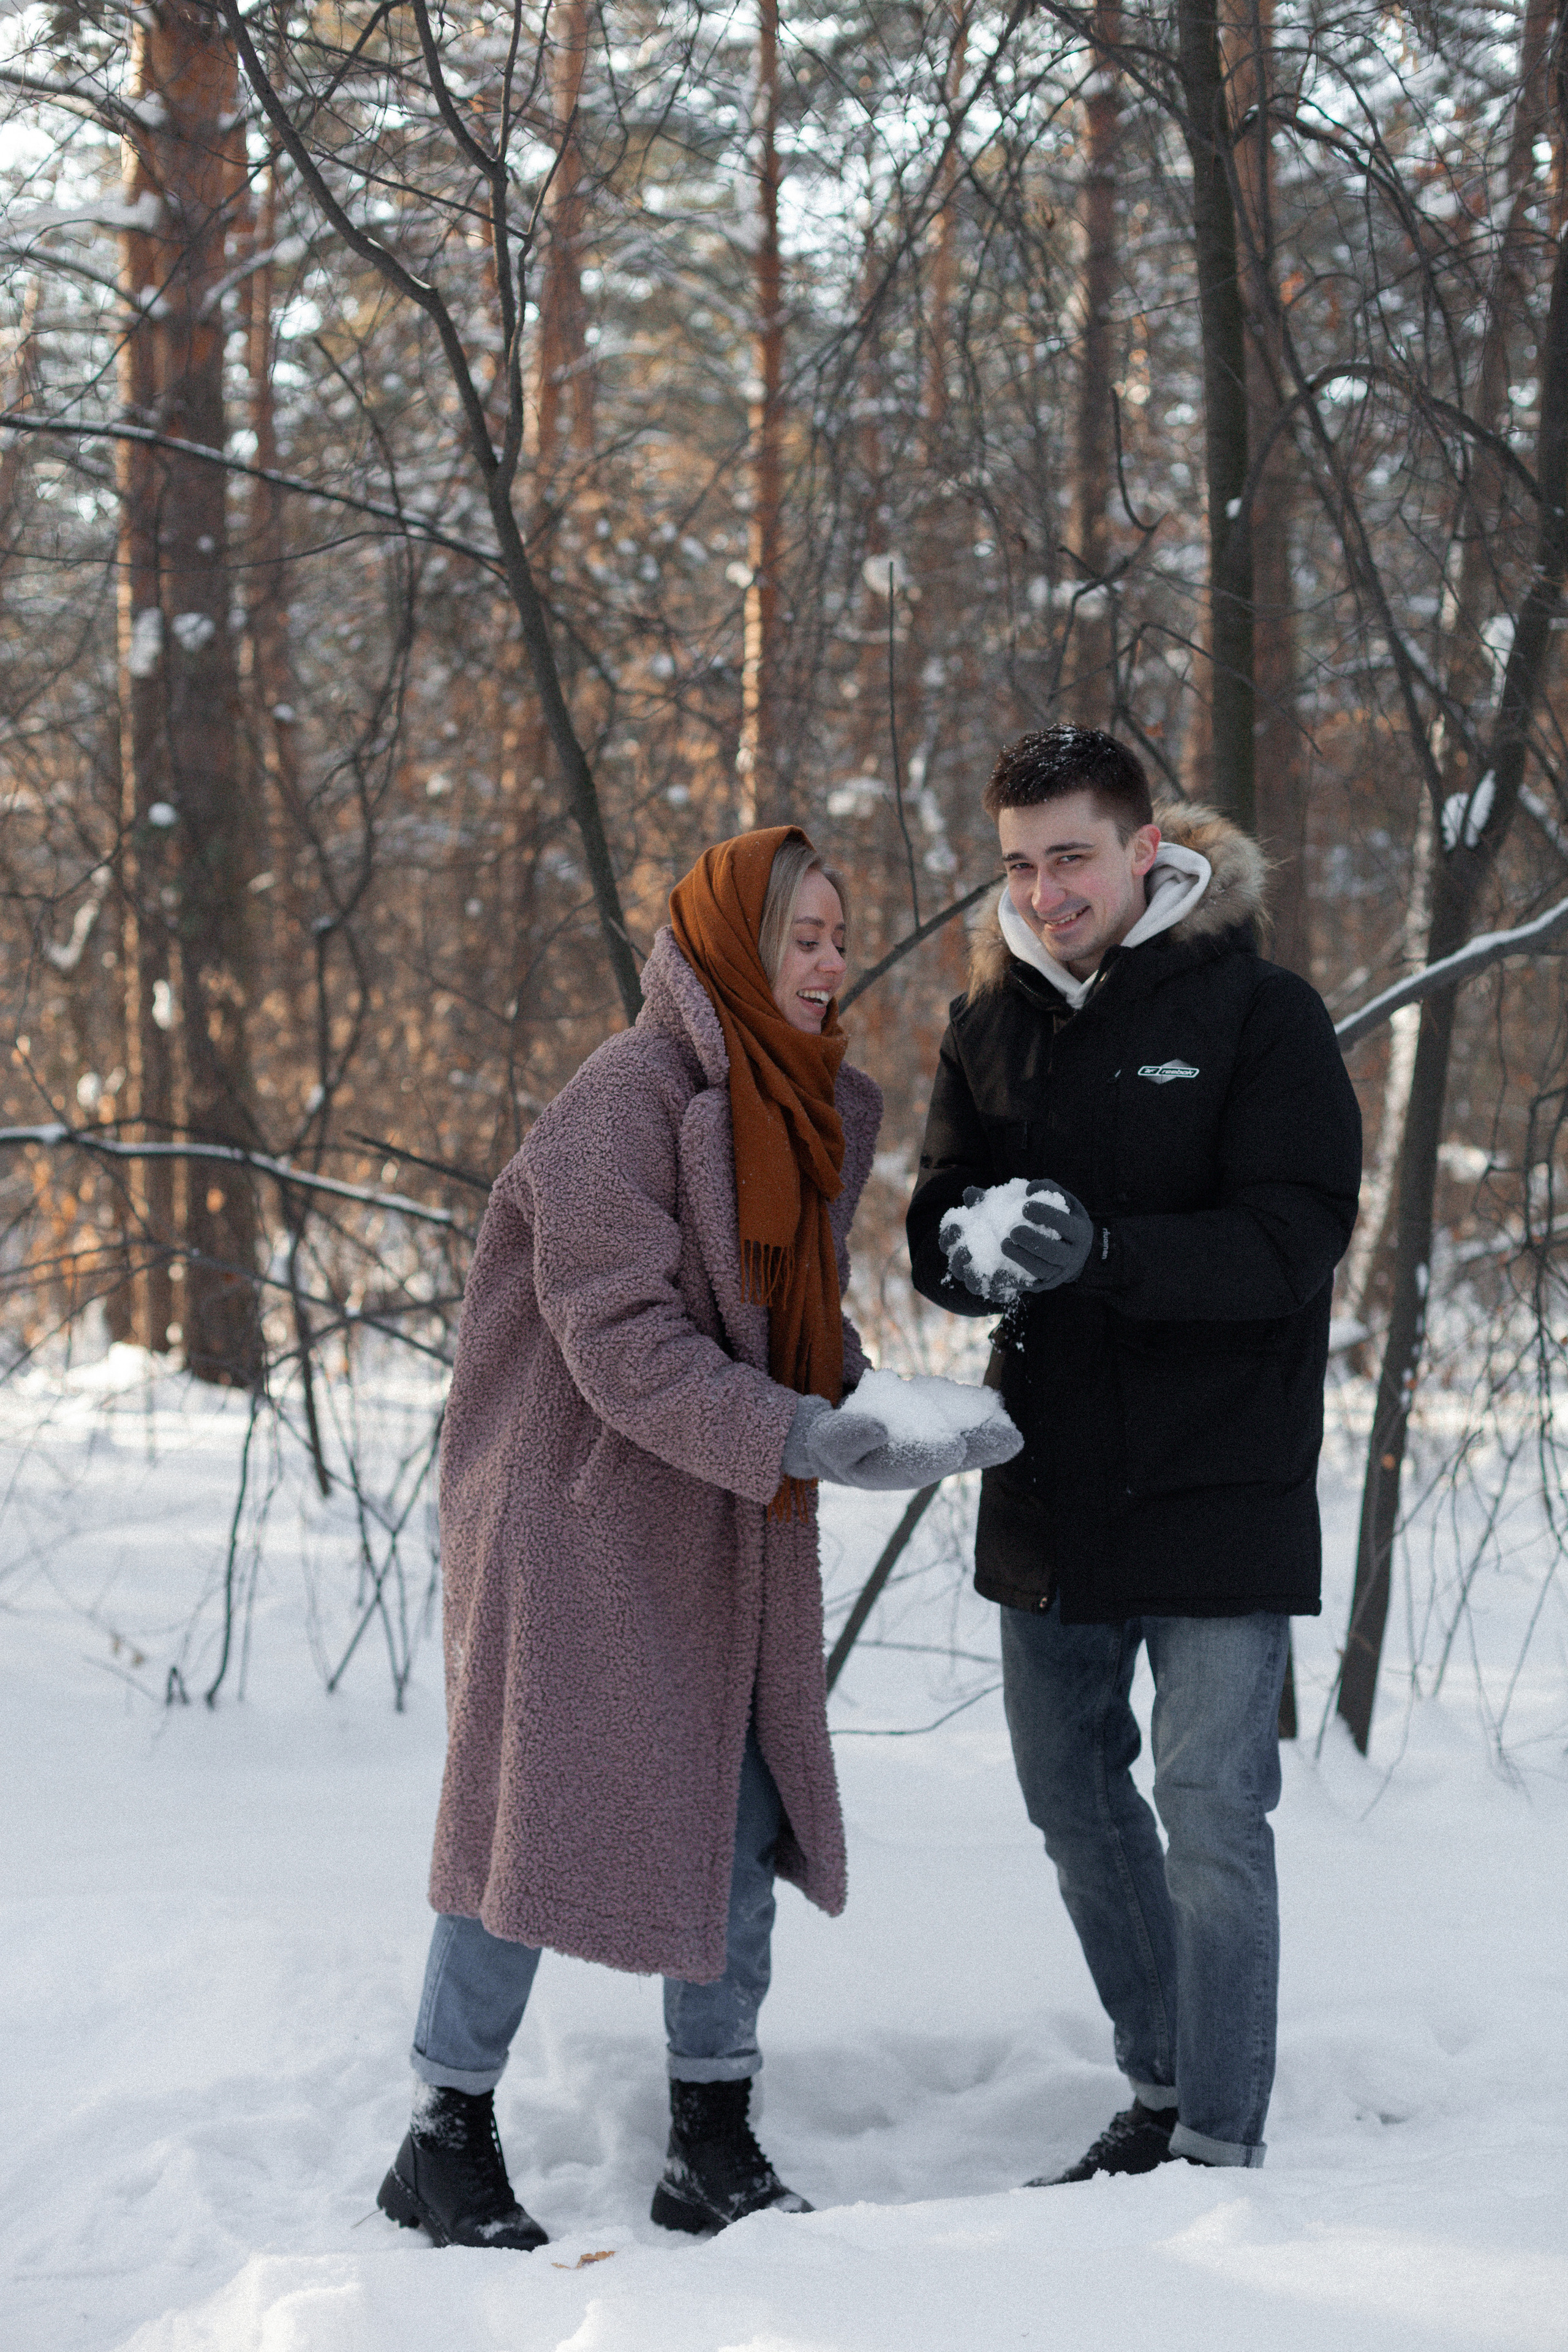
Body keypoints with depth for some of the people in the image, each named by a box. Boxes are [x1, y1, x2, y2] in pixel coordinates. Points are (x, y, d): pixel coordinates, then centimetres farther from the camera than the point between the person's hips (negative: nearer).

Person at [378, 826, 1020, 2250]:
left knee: (745, 1814, 8)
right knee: (541, 1807, -3)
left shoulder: (818, 1111, 9)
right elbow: (618, 1339, -23)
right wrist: (792, 1439, -30)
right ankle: (447, 2144, 12)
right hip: (575, 1508, -8)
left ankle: (714, 2146, 19)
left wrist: (890, 1427, -5)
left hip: (729, 1525, 8)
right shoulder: (623, 1102, -17)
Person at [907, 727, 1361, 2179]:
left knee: (1212, 1816, -6)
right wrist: (971, 1250, -19)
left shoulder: (1258, 1013, -8)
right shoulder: (992, 1023, 8)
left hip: (1219, 1487, -6)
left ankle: (1221, 2145, 3)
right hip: (1052, 1491, 6)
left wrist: (1101, 1252, -30)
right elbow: (937, 1229, 6)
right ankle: (1161, 2091, 31)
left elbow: (1298, 1238, -17)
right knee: (1072, 1799, 15)